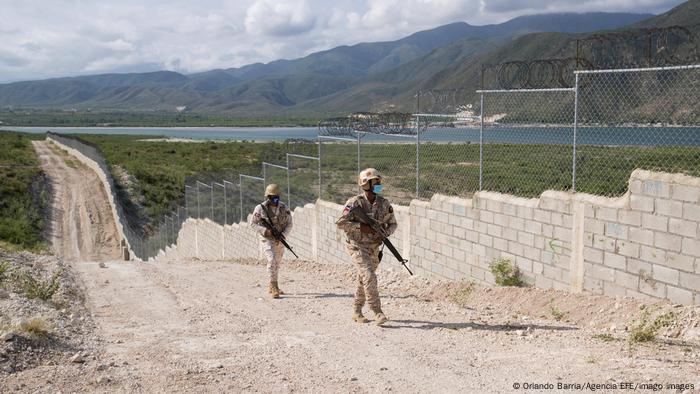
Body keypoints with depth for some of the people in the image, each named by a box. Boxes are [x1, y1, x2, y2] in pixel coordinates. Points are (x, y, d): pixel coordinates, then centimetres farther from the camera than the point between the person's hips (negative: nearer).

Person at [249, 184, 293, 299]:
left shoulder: (284, 208, -1)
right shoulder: (260, 208, -9)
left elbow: (289, 224, 3)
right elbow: (253, 223, -4)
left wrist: (283, 235, -13)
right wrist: (265, 231, -18)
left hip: (280, 240, 4)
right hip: (267, 239, -4)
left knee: (277, 263, 13)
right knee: (271, 260, -20)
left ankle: (273, 287, 26)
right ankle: (273, 286, -17)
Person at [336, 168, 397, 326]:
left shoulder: (384, 203, 1)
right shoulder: (355, 203, -14)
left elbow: (392, 223, 10)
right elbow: (341, 222, -16)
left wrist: (386, 232, -11)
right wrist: (361, 227, -24)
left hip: (374, 248, 5)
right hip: (358, 246, -5)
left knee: (363, 280, 14)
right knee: (369, 276, -18)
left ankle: (357, 312, 28)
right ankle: (377, 313, -17)